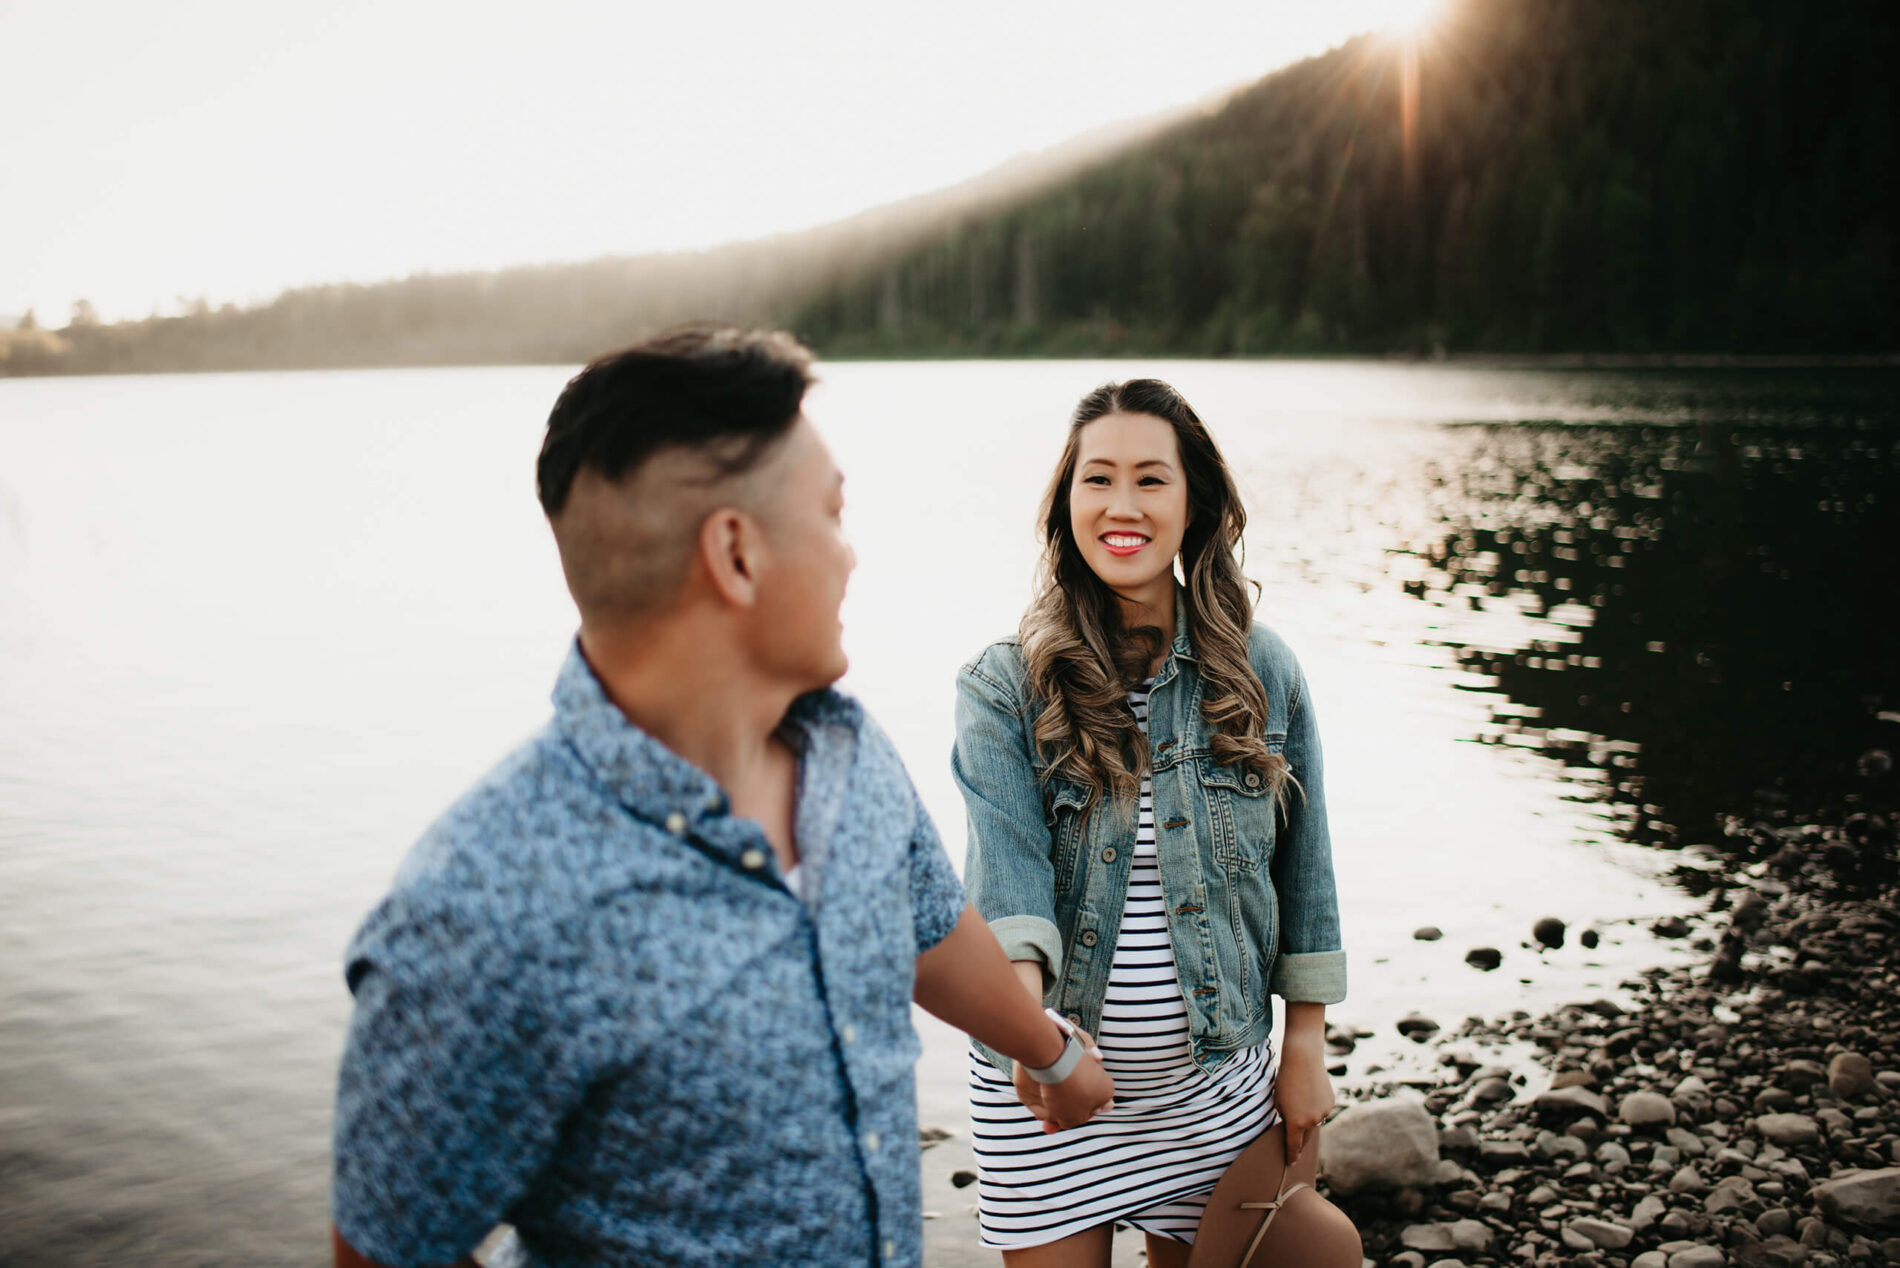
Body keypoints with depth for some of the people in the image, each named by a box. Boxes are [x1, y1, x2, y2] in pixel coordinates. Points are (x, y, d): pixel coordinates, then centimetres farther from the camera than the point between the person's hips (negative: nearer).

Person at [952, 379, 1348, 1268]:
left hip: (1215, 1084, 2)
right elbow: (1006, 859, -23)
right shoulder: (1003, 687, -9)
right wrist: (1027, 1017, -40)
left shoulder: (1263, 672, -1)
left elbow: (1301, 864, 5)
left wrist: (1305, 1048, 6)